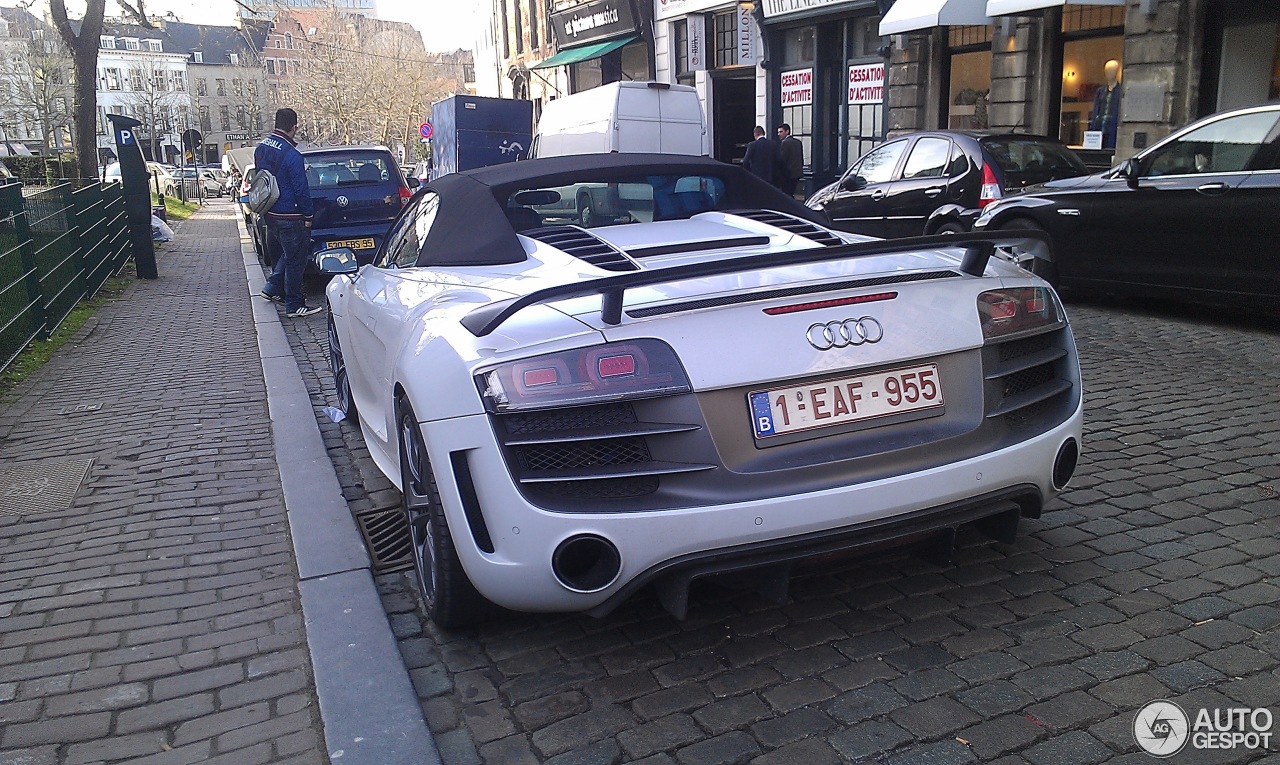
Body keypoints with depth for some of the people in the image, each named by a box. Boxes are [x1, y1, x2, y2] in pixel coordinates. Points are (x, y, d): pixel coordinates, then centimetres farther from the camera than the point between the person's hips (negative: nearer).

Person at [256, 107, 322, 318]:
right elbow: (301, 189, -18)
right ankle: (294, 306, 6)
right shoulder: (291, 155, -21)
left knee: (286, 253, 26)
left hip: (270, 213, 9)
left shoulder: (261, 148, 6)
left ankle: (272, 288, 29)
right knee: (296, 260, 1)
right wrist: (308, 215, -8)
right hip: (289, 216, -8)